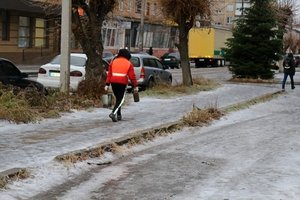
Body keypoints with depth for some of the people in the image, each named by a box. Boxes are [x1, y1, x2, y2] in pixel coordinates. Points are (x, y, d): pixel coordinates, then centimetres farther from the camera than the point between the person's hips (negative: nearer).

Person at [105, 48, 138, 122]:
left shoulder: (113, 61, 9)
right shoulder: (129, 64, 2)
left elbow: (109, 74, 5)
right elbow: (132, 76, 0)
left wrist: (107, 84, 4)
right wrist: (135, 86, 6)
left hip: (113, 82, 4)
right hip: (122, 83, -3)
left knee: (118, 98, 18)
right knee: (120, 99, 0)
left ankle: (119, 115, 20)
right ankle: (113, 113, -20)